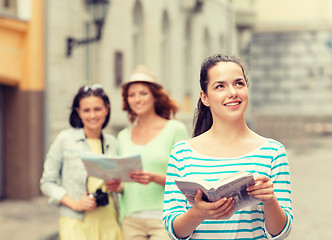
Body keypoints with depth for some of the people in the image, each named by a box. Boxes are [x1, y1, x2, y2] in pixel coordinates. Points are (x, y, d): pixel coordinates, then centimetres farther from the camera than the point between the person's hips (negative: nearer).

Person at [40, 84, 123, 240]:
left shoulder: (112, 143, 12)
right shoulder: (65, 139, 2)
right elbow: (47, 183, 2)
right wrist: (75, 204, -10)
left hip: (109, 222, 3)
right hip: (76, 223, -3)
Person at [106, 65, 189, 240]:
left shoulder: (175, 129, 0)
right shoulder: (123, 136, 14)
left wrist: (155, 178, -19)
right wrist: (117, 186, 0)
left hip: (164, 220, -4)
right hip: (131, 221, 4)